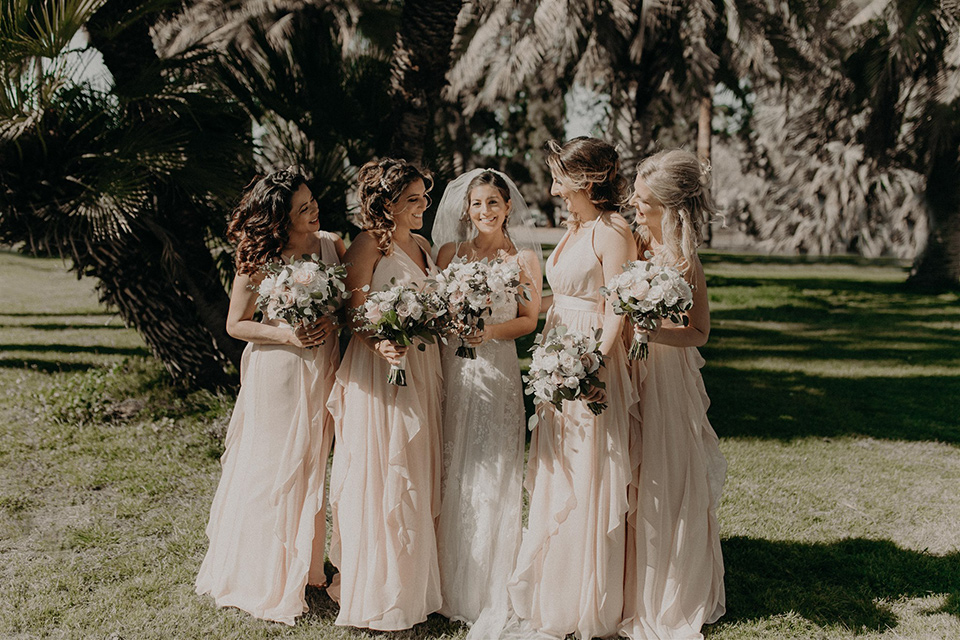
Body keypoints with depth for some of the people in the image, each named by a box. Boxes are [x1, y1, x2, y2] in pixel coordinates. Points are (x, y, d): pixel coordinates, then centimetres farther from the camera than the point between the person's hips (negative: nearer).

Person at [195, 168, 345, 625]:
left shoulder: (331, 245, -1)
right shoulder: (257, 262, -13)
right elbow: (235, 324, -6)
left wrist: (333, 321, -11)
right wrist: (286, 335, -19)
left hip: (322, 371, 5)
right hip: (276, 371, -4)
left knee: (311, 468, 15)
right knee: (274, 472, 4)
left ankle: (302, 566, 33)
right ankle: (266, 579, 22)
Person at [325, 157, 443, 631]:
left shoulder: (422, 246, 15)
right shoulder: (368, 245, -8)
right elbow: (354, 316, -12)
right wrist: (382, 344, -29)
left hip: (422, 366, 8)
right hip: (379, 367, -8)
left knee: (418, 475, 11)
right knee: (383, 475, -4)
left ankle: (415, 584, 21)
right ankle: (376, 593, 7)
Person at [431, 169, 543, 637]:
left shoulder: (525, 257, 5)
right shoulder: (449, 252, 11)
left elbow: (529, 320, 3)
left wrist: (491, 330, -14)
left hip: (497, 371, -2)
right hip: (451, 368, 2)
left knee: (490, 475, -3)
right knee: (448, 472, 3)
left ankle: (488, 594, 8)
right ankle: (448, 585, 16)